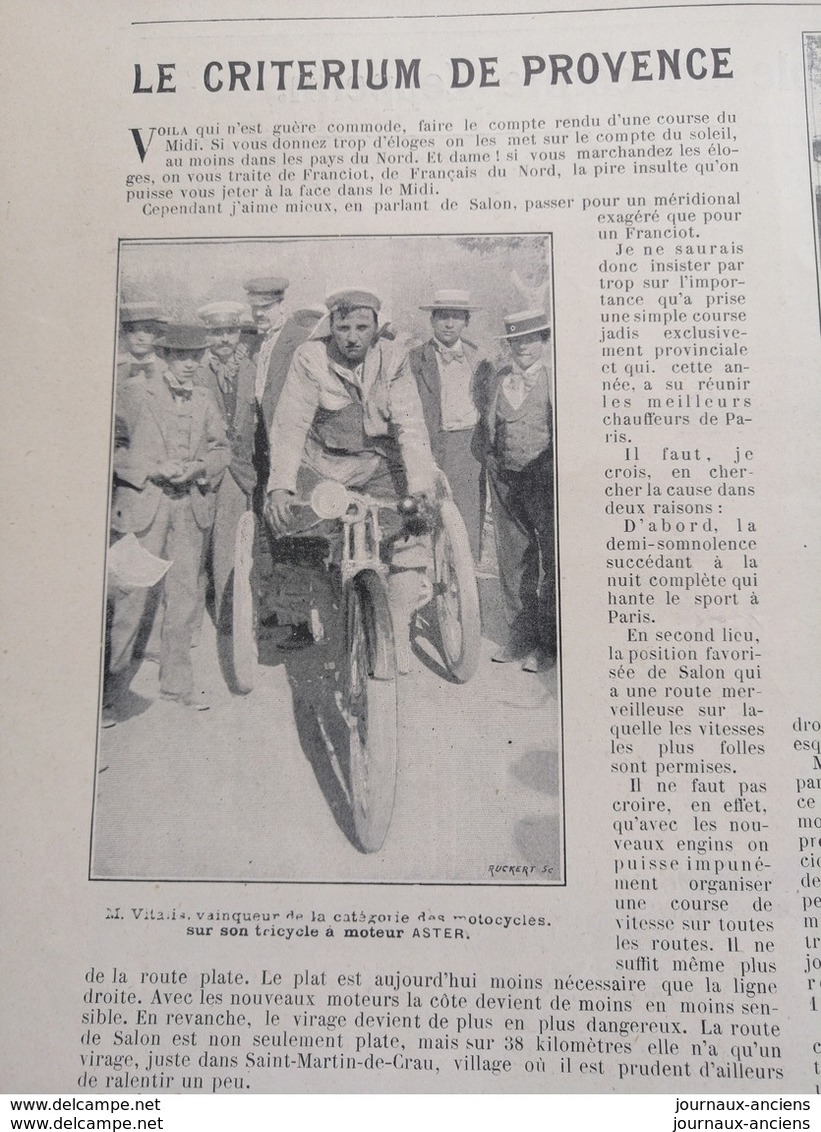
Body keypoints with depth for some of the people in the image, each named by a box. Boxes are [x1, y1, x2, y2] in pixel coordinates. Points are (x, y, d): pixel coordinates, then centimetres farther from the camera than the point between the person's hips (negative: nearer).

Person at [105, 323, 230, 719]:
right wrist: (153, 468, -15)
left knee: (185, 594, 8)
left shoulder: (205, 401, 14)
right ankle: (111, 689, 5)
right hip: (143, 505, -4)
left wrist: (199, 467, -6)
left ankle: (177, 681, 22)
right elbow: (114, 449, -3)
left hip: (192, 506, 5)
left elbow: (222, 449, 14)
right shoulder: (136, 394, 1)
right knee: (131, 598, -5)